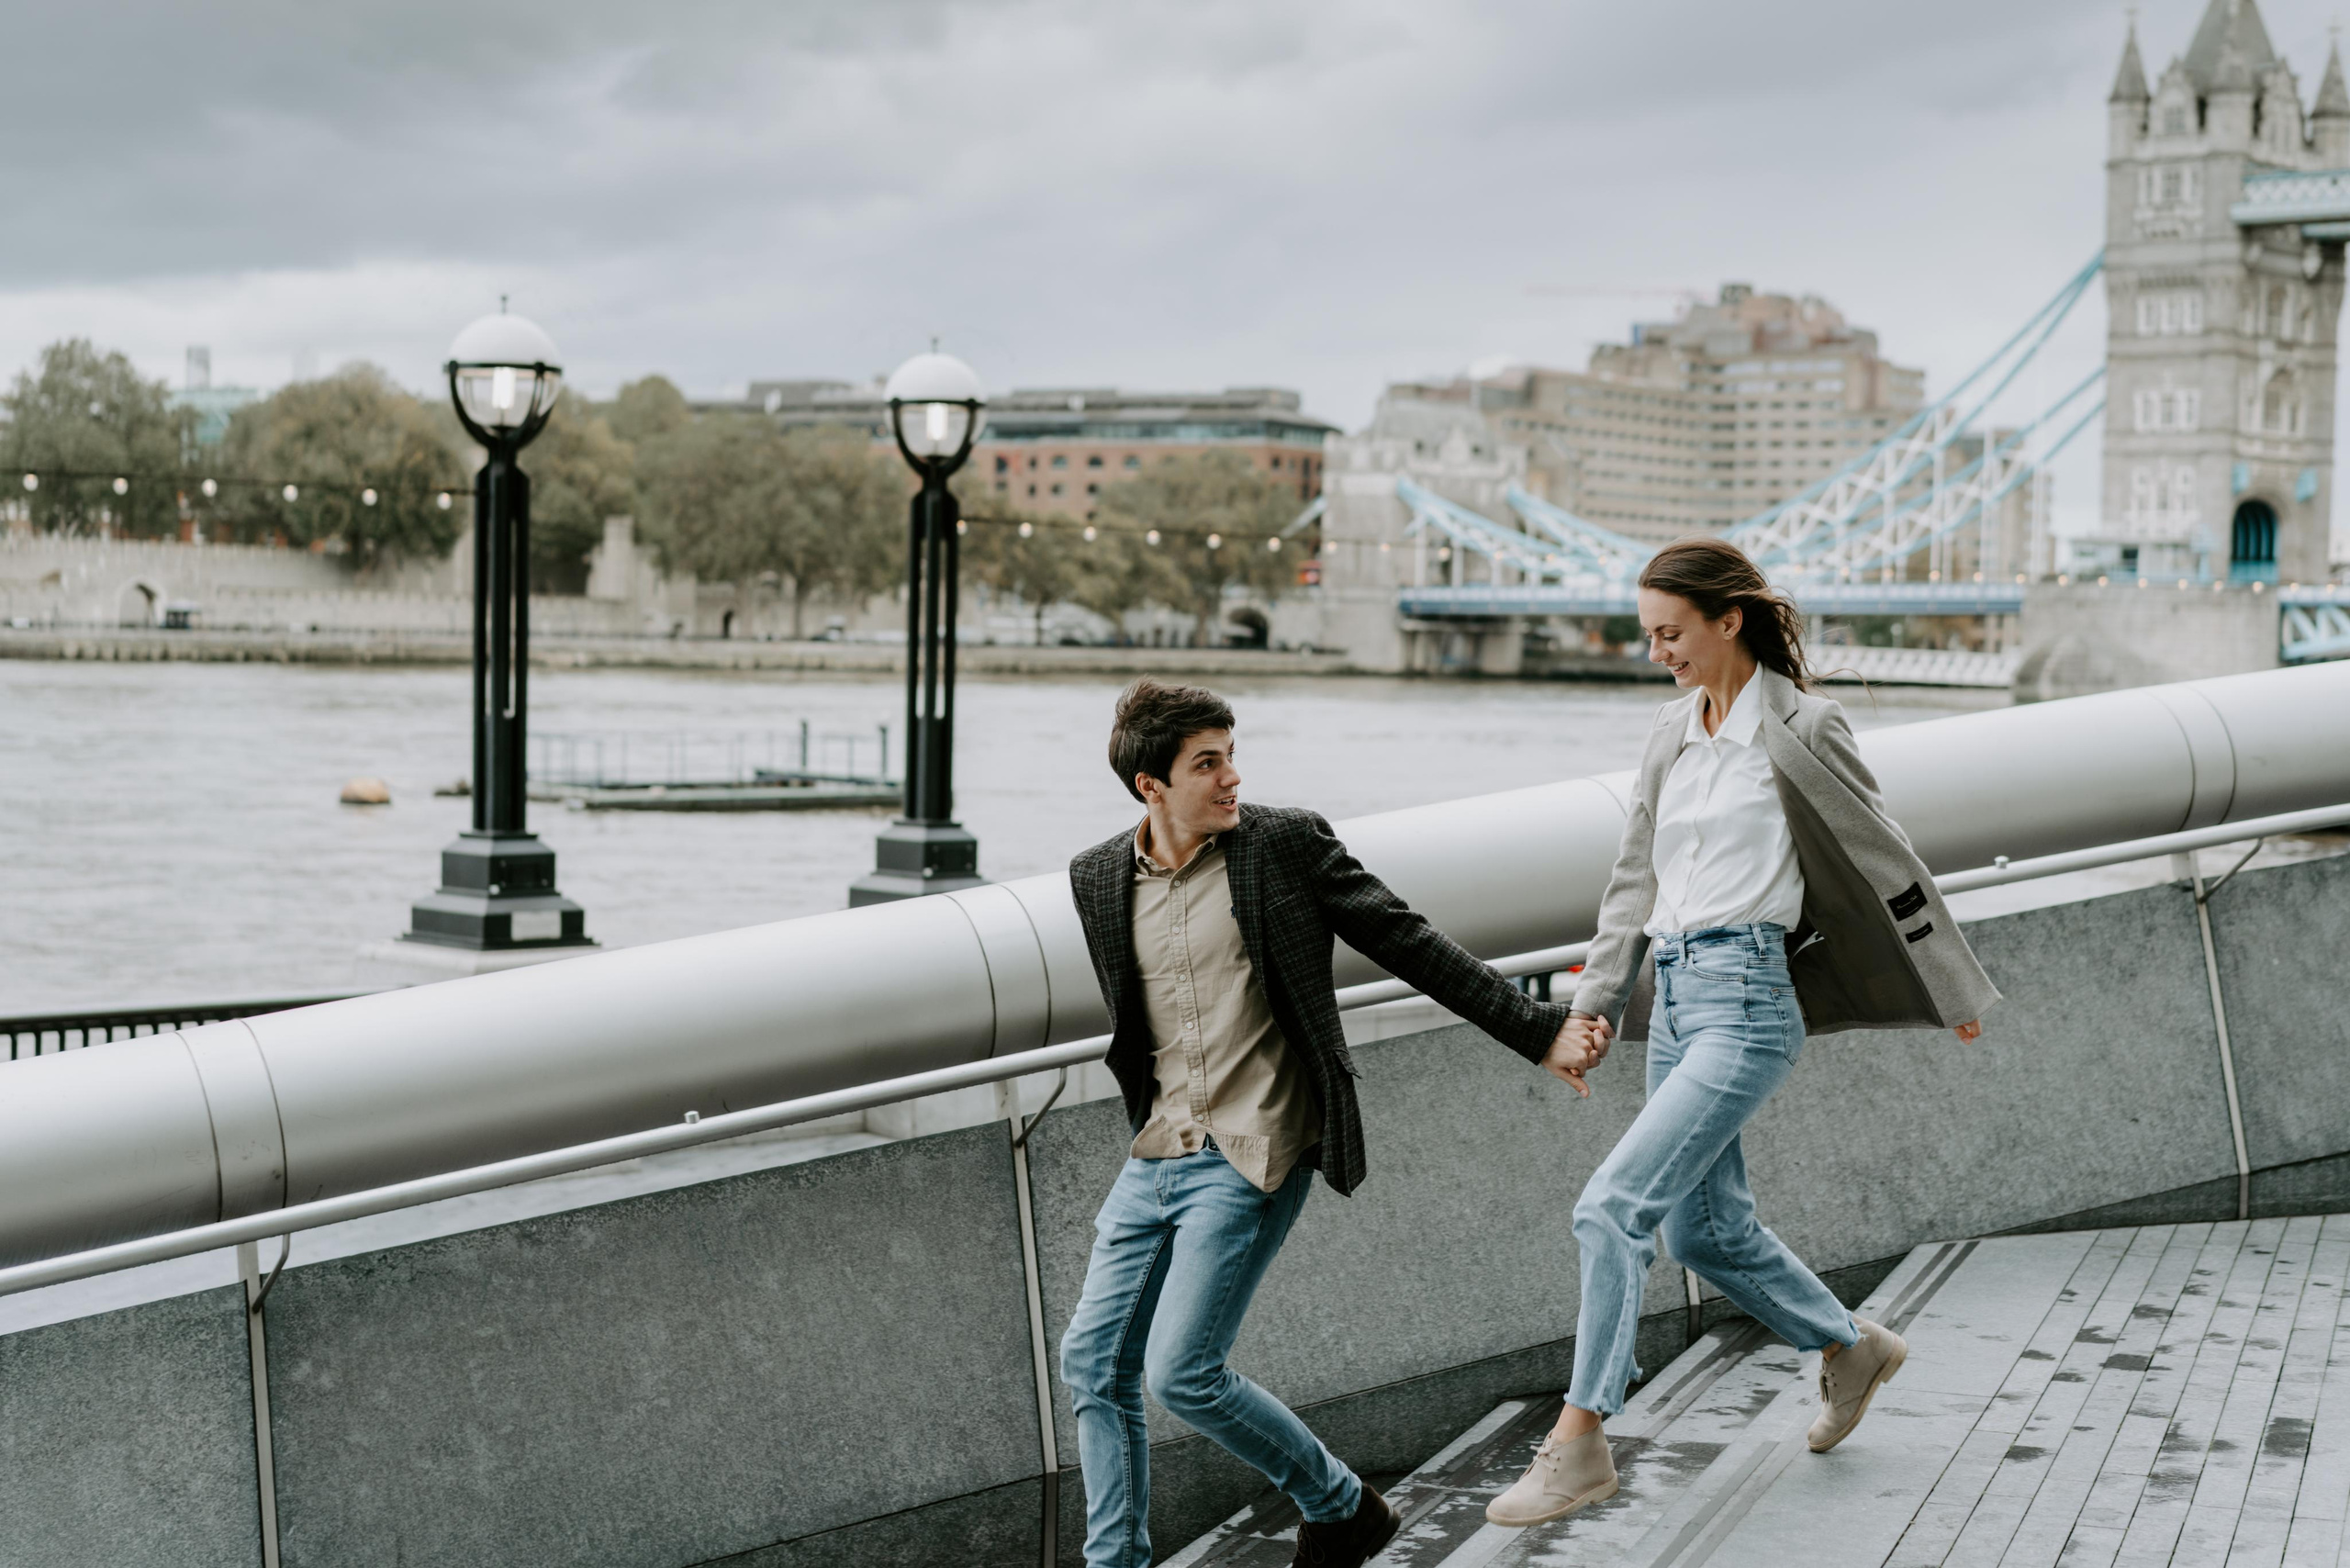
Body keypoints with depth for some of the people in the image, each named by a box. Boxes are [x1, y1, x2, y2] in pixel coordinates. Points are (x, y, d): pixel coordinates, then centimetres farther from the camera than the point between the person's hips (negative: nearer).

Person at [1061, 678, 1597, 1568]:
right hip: (1157, 1155, 6)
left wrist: (1538, 1031, -2)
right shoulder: (1098, 879, 5)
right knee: (1093, 1362, 4)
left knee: (1182, 1371, -11)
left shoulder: (1285, 845, -7)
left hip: (1250, 1160, -6)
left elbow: (1410, 946, -3)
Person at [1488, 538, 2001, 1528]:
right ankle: (1850, 1349, 41)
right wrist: (1597, 1005, 10)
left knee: (1613, 1205, -16)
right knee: (1706, 1229, 17)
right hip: (1675, 995, 8)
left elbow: (1886, 863, 0)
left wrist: (1954, 992, 7)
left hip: (1746, 1000, -8)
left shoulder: (1799, 727, -8)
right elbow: (1635, 879, 18)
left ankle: (1578, 1445, -9)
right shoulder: (1673, 732, 12)